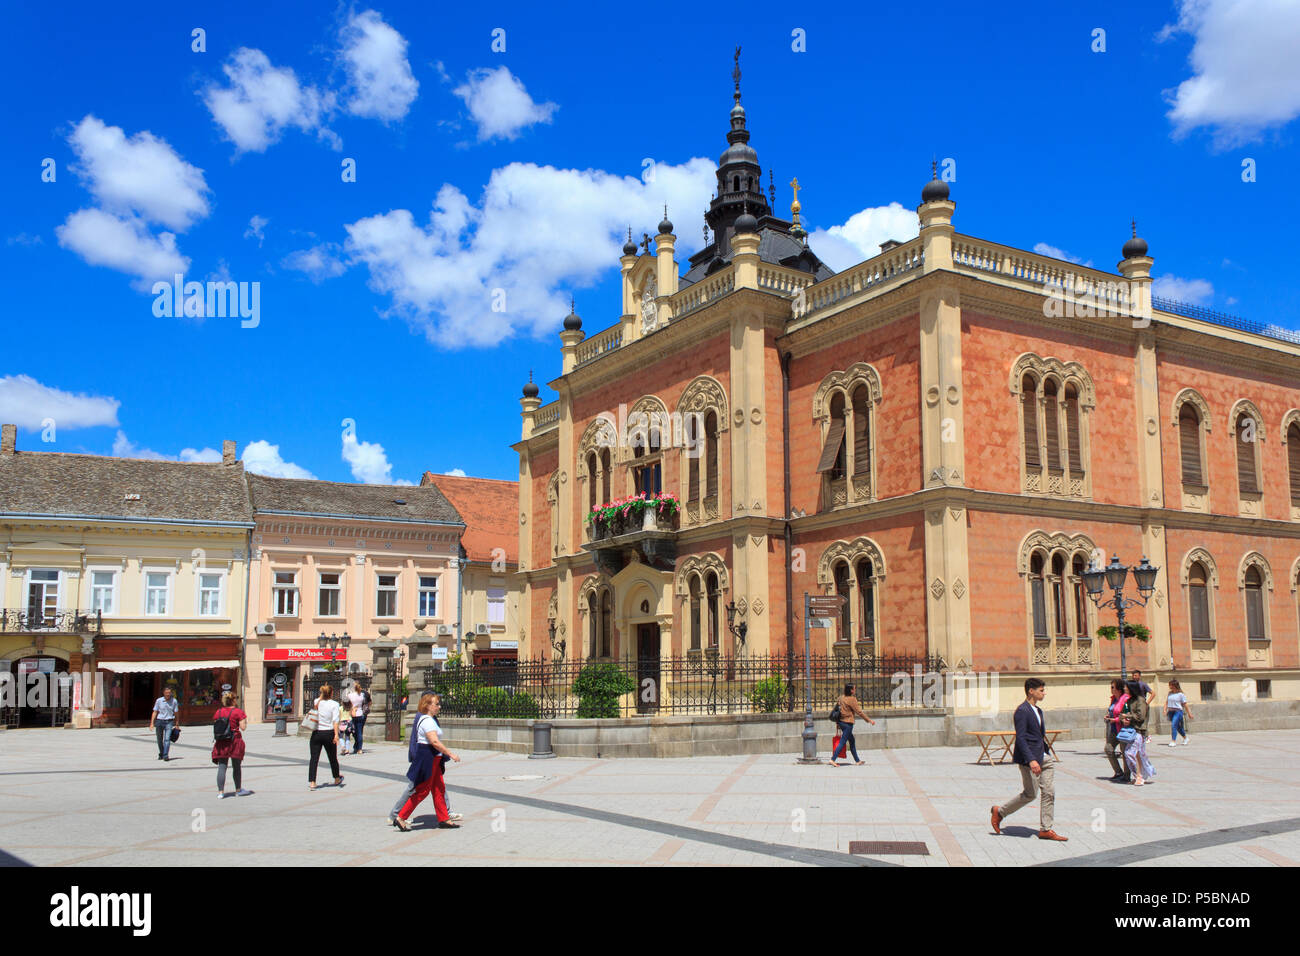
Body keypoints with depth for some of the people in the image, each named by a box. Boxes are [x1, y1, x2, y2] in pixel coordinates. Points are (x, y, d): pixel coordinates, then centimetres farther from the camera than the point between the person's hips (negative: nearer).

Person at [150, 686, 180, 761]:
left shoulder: (174, 701, -1)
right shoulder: (159, 701, -2)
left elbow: (176, 713, 5)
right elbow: (155, 712, 1)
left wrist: (176, 725, 8)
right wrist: (152, 723, -5)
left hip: (169, 722, -1)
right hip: (159, 721, 1)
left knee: (167, 739, -16)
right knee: (160, 740, 11)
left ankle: (166, 756, -20)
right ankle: (161, 754, 32)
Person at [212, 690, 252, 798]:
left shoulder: (218, 712, 4)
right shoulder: (238, 712, -7)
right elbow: (243, 727, -10)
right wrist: (245, 720, 9)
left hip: (221, 742, 3)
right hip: (235, 741, -3)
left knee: (221, 767, 3)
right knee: (237, 766, 11)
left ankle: (220, 792, -1)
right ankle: (238, 790, 21)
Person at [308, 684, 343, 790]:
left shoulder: (317, 702, 2)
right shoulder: (334, 704, -8)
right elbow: (335, 720, -15)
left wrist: (323, 693, 22)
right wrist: (336, 735, -19)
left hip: (316, 733, 2)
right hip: (328, 733, -2)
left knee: (314, 758, 2)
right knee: (333, 758, 14)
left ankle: (312, 782, -8)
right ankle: (337, 779, 32)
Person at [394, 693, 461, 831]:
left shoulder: (430, 719, 14)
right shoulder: (427, 720, -19)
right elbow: (434, 741, -26)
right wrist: (450, 754, -24)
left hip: (433, 759, 11)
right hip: (427, 757, -11)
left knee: (439, 788, 12)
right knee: (422, 790, -3)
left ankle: (444, 819, 17)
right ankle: (401, 818, 4)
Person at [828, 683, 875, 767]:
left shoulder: (842, 698, 8)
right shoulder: (852, 699, -15)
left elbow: (839, 709, 12)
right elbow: (859, 712, -13)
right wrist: (869, 720, -6)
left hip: (841, 721, 8)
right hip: (848, 723, -8)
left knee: (852, 741, 15)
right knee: (843, 742, -5)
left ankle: (858, 761, 21)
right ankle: (833, 759, -8)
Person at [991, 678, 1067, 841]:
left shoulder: (1038, 710, 15)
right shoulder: (1022, 711, -14)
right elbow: (1020, 738, -19)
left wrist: (1047, 754, 20)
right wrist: (1031, 760, -25)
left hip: (1044, 756, 9)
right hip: (1029, 757, -9)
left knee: (1049, 792, 3)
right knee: (1030, 794, -3)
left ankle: (1045, 829, 9)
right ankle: (999, 812, 15)